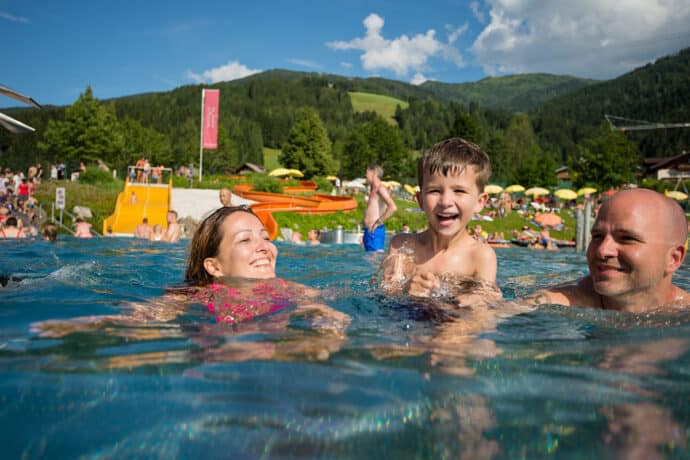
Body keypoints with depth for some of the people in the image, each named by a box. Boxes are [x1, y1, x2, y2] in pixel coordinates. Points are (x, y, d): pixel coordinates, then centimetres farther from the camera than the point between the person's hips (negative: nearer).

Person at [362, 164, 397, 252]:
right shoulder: (373, 190, 20)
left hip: (375, 231, -10)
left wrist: (378, 221, -19)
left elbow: (393, 207, -23)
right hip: (369, 231, 10)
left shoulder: (381, 188, -9)